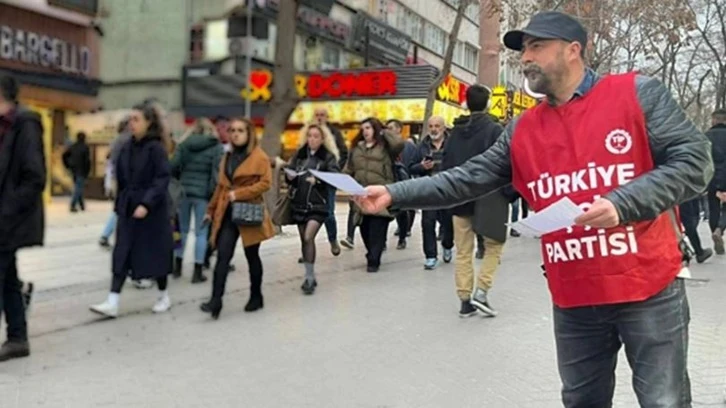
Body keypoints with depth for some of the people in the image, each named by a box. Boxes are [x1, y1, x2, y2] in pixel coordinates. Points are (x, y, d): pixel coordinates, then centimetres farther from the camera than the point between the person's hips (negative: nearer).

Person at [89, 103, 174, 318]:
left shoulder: (156, 148, -11)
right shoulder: (127, 147, 9)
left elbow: (163, 179, -17)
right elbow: (121, 179, 15)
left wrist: (147, 203, -26)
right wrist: (120, 204, 14)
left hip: (152, 210, -6)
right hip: (127, 208, 6)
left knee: (155, 253, 6)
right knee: (121, 254, 0)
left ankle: (164, 296, 24)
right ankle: (112, 303, -2)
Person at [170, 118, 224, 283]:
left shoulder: (184, 144, 7)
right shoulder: (216, 147, -2)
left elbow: (173, 167, 0)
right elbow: (217, 172, -11)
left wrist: (180, 182, 15)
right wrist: (214, 193, -7)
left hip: (184, 191, 3)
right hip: (203, 193, -3)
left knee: (182, 229, 16)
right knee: (201, 232, 2)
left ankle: (177, 266, 24)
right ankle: (197, 272, 4)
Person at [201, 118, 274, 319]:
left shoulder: (260, 157, -4)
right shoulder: (228, 157, 15)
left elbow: (265, 182, -14)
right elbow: (221, 186, 20)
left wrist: (239, 194, -19)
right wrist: (211, 210, 17)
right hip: (227, 213, 5)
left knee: (252, 256, 7)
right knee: (223, 256, -6)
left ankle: (256, 297, 22)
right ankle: (216, 299, -9)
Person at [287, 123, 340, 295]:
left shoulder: (329, 157, -3)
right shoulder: (299, 154, 9)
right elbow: (289, 171, 12)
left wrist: (318, 180, -29)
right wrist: (289, 176, -11)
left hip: (318, 204, -5)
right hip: (299, 203, 5)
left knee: (308, 238, -16)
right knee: (304, 240, 10)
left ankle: (310, 277, -7)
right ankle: (310, 276, 23)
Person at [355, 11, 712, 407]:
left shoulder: (638, 93, -4)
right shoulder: (522, 130, 7)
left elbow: (694, 160, -8)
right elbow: (466, 180, 4)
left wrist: (622, 204, -22)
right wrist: (394, 194, -6)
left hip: (648, 290, -4)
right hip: (573, 301, 4)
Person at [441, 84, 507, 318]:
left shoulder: (455, 132, 7)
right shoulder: (494, 130, -9)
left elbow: (446, 166, 7)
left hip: (460, 199, 4)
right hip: (487, 198, -4)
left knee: (463, 251, 9)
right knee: (493, 247, 10)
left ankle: (465, 300, 11)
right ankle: (481, 292, -2)